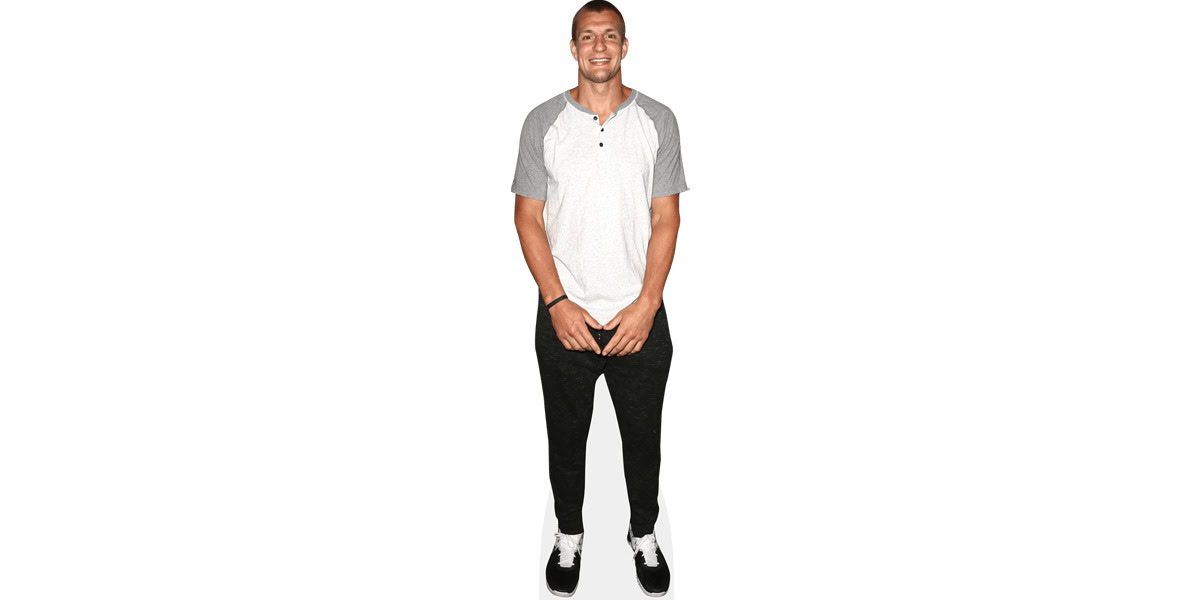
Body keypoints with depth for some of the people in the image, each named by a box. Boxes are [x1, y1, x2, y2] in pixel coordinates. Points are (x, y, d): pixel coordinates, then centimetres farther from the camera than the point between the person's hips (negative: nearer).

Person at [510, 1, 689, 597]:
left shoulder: (657, 120, -1)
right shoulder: (543, 122, -2)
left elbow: (665, 220, -2)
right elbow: (529, 218, -2)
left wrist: (646, 305, -11)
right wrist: (558, 303, -11)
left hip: (640, 319, 0)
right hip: (564, 318, 0)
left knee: (643, 436, 15)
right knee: (566, 435, 15)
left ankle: (643, 534, 39)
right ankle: (569, 533, 39)